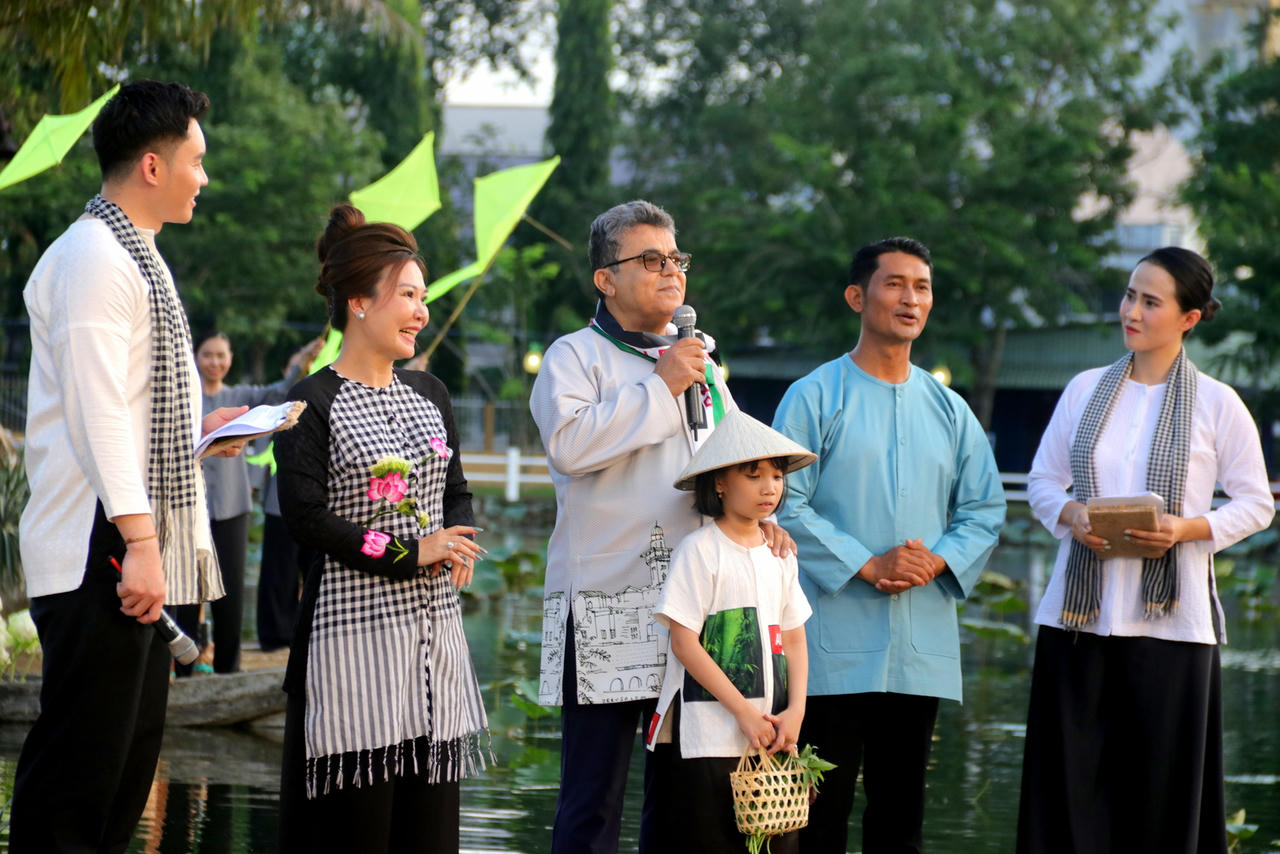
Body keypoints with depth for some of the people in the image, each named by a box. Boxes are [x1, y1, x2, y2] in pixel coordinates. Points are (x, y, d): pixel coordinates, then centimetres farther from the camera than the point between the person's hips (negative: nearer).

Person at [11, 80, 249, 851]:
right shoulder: (91, 258, -13)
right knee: (78, 766, -9)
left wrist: (198, 431, 14)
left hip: (143, 553, 11)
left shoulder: (138, 259, 19)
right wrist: (139, 542, -24)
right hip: (101, 554, -11)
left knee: (131, 762, 13)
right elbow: (97, 413, -20)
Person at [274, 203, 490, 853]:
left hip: (433, 623, 6)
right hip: (353, 622, -6)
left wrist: (458, 545, -3)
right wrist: (410, 554, -14)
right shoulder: (314, 403, -6)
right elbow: (304, 515, -13)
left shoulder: (428, 394, 14)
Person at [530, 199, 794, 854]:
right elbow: (568, 443, -19)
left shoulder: (701, 363, 19)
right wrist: (659, 388, -13)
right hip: (606, 608, -6)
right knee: (593, 800, -6)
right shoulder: (575, 356, -1)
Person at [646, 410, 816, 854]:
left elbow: (794, 640, 15)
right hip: (711, 734, -6)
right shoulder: (699, 550, -7)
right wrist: (743, 712, -13)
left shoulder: (779, 554, 12)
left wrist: (795, 710, -1)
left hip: (774, 734, 6)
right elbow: (684, 643, -11)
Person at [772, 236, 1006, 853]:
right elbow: (786, 505, -8)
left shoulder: (949, 409, 14)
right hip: (836, 641, -5)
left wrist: (937, 560, -7)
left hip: (922, 644, 5)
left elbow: (985, 508, 13)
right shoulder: (815, 397, -1)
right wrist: (868, 565, -15)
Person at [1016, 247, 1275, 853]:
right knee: (1070, 778, 0)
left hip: (1169, 618, -3)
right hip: (1080, 614, 3)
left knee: (1162, 784, -2)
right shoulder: (1086, 390, 10)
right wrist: (1072, 515, -7)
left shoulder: (1217, 404, 1)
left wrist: (1187, 529, -13)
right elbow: (1041, 481, 15)